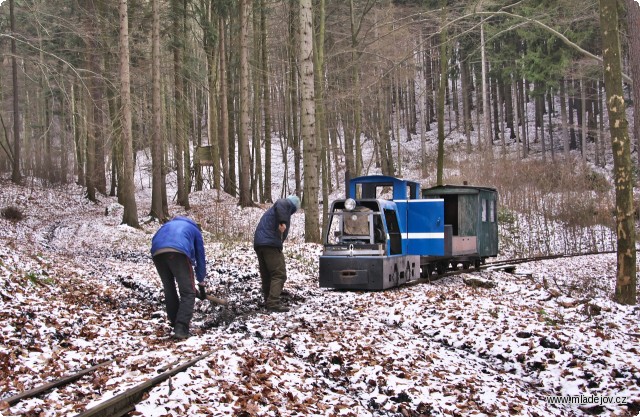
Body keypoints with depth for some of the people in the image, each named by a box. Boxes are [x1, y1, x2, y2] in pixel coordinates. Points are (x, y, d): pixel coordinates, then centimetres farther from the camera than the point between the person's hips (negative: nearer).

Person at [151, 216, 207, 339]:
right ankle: (181, 329, -9)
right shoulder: (195, 229, 32)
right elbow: (200, 258, 32)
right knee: (188, 293, 3)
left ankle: (176, 324, 29)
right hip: (178, 251, -4)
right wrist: (201, 285, 40)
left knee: (169, 291, 21)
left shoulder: (168, 224, 42)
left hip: (157, 252, 4)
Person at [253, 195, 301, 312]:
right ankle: (274, 303, -20)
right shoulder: (286, 203, 7)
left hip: (258, 243, 9)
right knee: (279, 274, -11)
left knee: (266, 275, 14)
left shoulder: (272, 209, 34)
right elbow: (280, 206, -18)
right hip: (271, 243, -9)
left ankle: (268, 302, 18)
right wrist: (282, 222, -30)